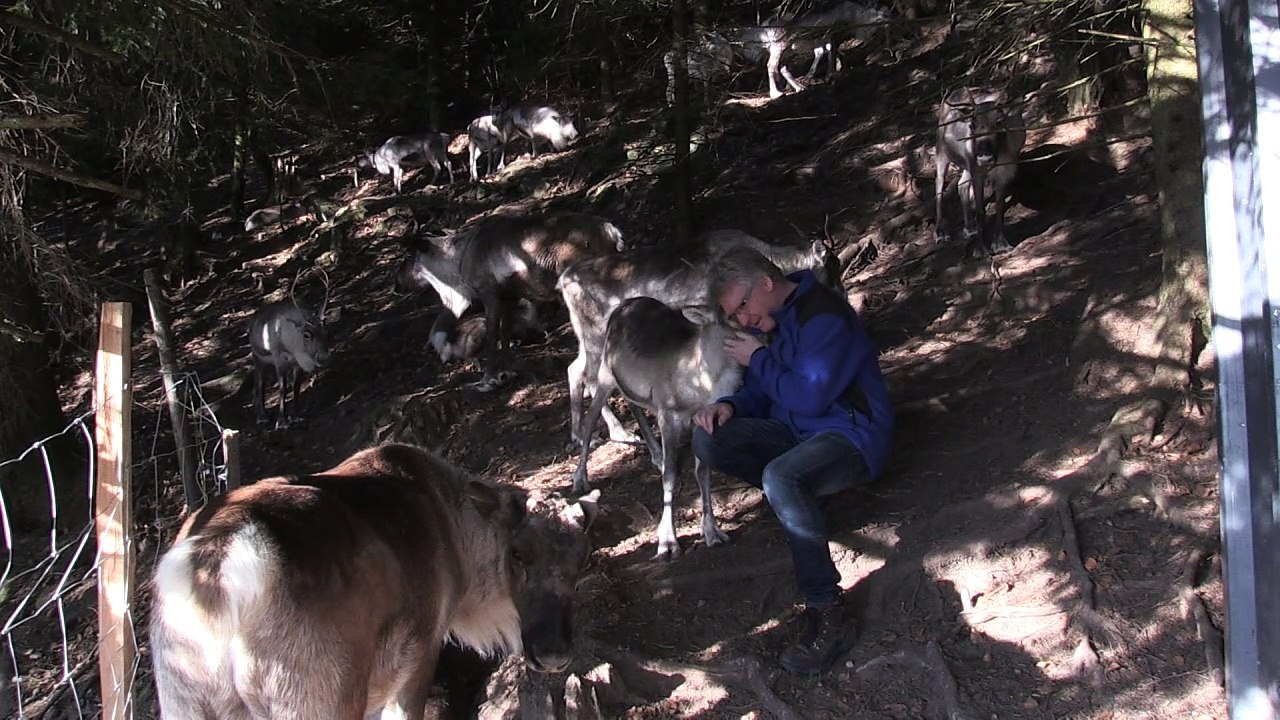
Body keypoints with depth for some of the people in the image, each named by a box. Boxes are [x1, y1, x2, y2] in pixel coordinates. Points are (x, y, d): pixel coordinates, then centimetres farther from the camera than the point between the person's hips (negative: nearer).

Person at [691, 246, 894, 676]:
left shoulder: (824, 316, -19)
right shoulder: (770, 321, 9)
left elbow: (809, 397, -24)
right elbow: (760, 393, 15)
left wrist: (758, 359, -12)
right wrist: (728, 406, -7)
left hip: (852, 435, -9)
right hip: (795, 432, 9)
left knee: (782, 478, -39)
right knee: (709, 440, -10)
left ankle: (828, 619, -32)